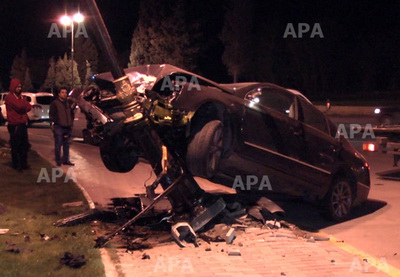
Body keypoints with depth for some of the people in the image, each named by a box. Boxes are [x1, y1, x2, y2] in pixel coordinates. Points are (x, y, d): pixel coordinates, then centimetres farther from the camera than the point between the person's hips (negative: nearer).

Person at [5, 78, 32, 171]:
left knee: (24, 145, 11)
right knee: (15, 146, 0)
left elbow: (28, 107, 5)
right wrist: (23, 101, -1)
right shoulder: (9, 97, -9)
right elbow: (20, 106, -20)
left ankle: (23, 163, 20)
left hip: (23, 124, 7)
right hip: (14, 125, -7)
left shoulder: (21, 97, 16)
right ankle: (16, 165, 7)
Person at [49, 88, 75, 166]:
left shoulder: (69, 103, 15)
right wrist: (56, 122, -12)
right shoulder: (55, 103, -2)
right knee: (58, 145, -5)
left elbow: (72, 113, 24)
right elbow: (51, 114, -4)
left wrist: (71, 122, 13)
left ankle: (66, 160, 17)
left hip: (67, 127, 6)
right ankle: (58, 161, 1)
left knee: (66, 145, 10)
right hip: (59, 127, -6)